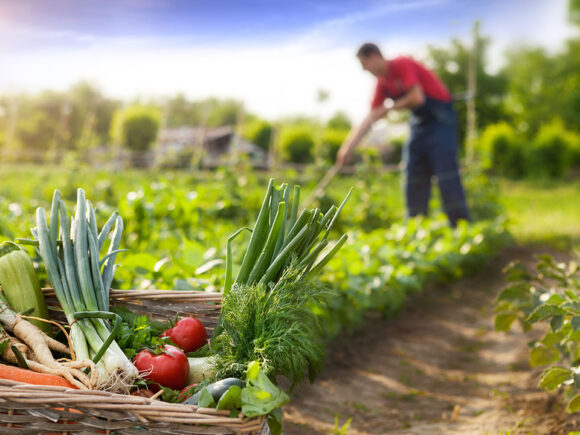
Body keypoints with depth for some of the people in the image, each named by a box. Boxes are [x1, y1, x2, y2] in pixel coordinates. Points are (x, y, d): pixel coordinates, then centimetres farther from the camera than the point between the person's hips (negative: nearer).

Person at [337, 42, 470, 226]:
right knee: (414, 177, 4)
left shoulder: (402, 65, -15)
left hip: (440, 119, -8)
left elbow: (417, 98, -25)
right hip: (419, 122, 8)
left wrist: (389, 108, -10)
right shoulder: (382, 83, 8)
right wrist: (348, 147, 5)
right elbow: (370, 118, 10)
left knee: (446, 175, -13)